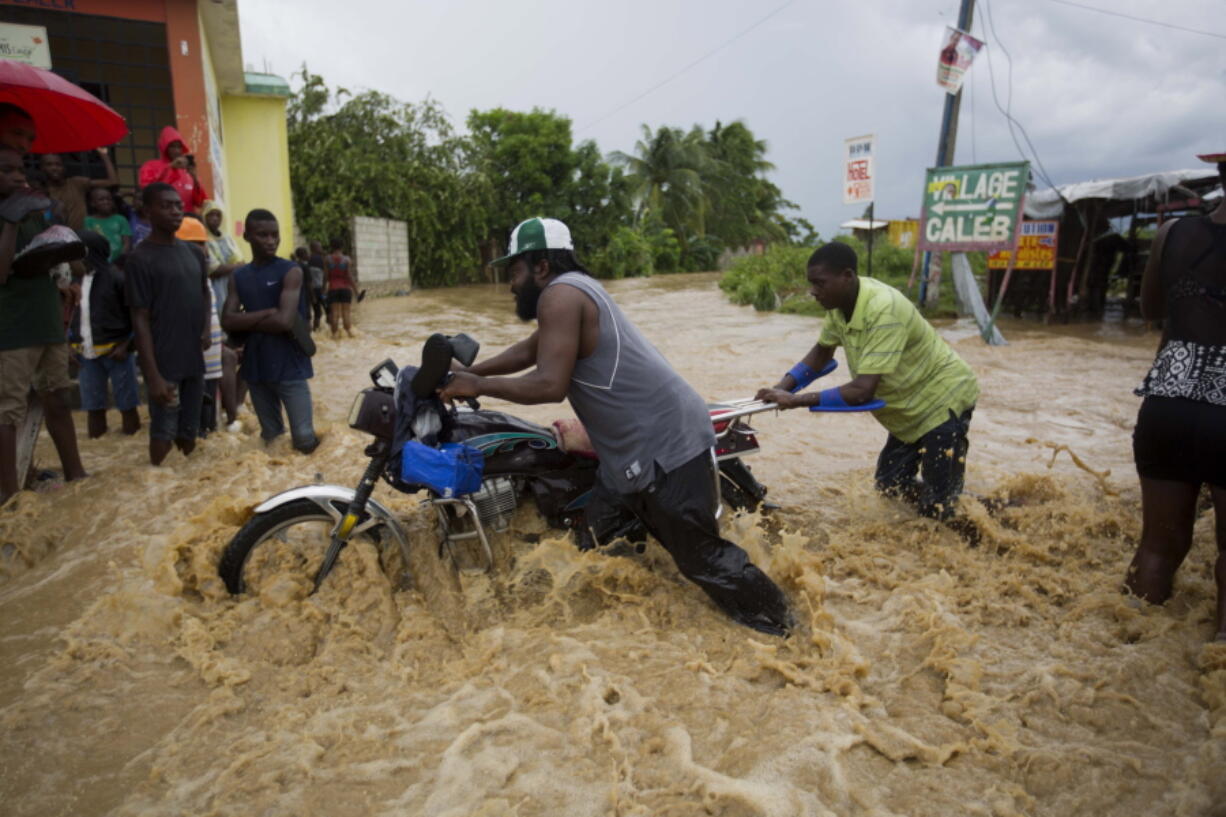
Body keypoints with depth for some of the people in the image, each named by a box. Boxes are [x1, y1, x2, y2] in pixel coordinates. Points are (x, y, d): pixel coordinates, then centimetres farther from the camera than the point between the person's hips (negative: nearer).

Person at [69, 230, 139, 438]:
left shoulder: (115, 277, -8)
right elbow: (70, 315, 16)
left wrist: (126, 346, -13)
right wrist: (71, 346, 7)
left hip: (115, 350, -5)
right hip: (86, 354, 5)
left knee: (127, 406, 3)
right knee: (93, 407, 10)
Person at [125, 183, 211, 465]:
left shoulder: (193, 252, 10)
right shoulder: (140, 258, -9)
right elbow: (140, 319, -11)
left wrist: (206, 328, 3)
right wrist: (153, 374, -17)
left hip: (194, 360, 6)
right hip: (164, 362, -6)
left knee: (189, 432, 14)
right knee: (163, 432, 1)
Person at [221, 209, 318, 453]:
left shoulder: (291, 272, -6)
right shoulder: (238, 277, 9)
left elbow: (285, 322, -18)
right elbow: (227, 322, -3)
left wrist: (246, 321, -4)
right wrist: (267, 313, -13)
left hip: (289, 368, -5)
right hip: (255, 369, 5)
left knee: (304, 438, -6)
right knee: (270, 438, 16)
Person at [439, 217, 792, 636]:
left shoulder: (560, 295, -15)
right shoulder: (575, 288, 17)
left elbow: (549, 385, -24)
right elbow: (527, 351, 28)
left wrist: (478, 386, -11)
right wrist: (468, 372, 21)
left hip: (665, 445, -11)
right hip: (633, 450, 11)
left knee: (700, 554, 1)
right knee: (597, 547, 20)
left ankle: (774, 622, 18)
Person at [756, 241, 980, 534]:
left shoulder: (883, 311, -34)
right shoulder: (840, 302, -9)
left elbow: (862, 390, -37)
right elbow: (822, 351, 6)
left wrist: (796, 400, -35)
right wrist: (781, 388, -9)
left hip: (943, 400, -8)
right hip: (909, 408, 8)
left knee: (938, 508, -4)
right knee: (889, 487, 12)